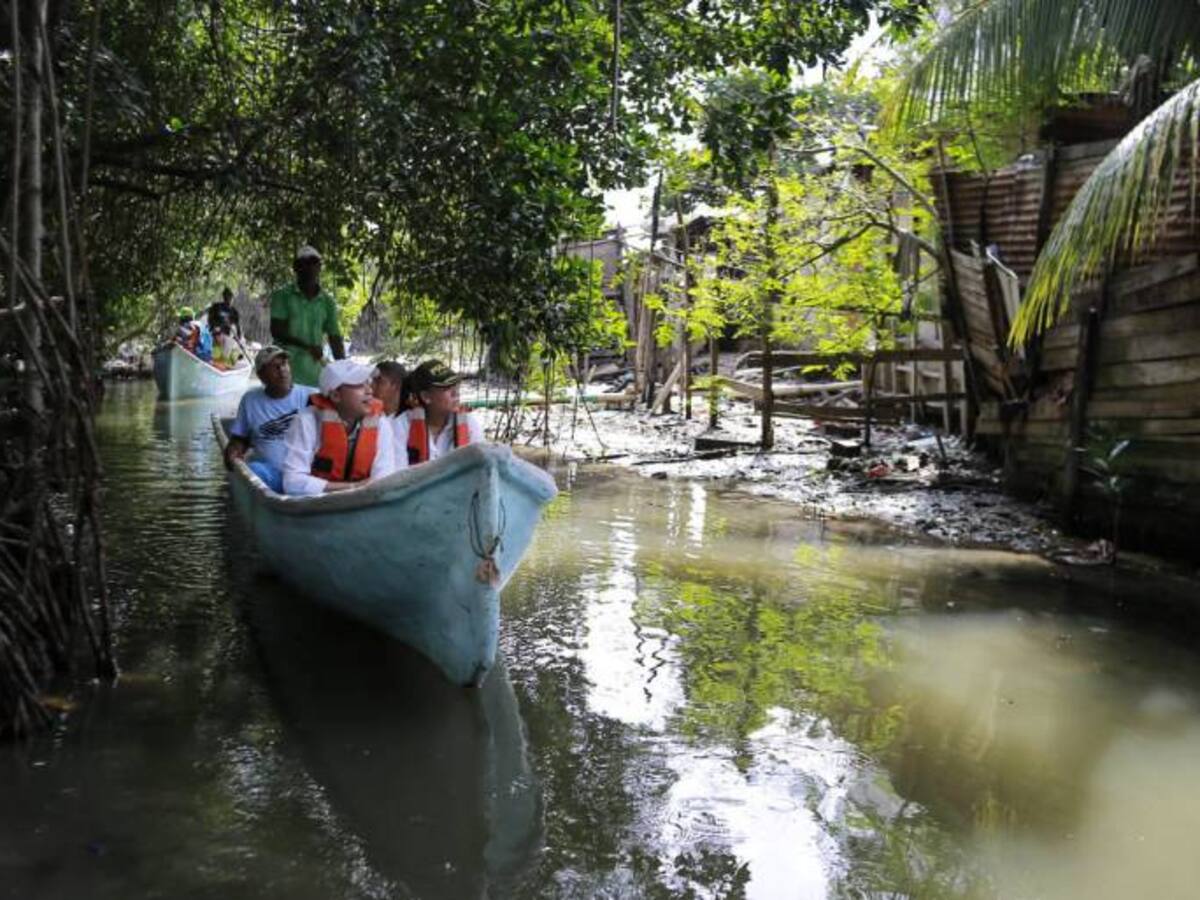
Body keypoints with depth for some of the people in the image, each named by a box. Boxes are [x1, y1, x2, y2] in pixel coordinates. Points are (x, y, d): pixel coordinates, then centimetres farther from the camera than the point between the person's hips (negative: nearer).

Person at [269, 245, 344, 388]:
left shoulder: (327, 301, 8)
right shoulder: (283, 295, 0)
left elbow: (335, 339, 8)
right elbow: (276, 331, -8)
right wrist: (307, 346, -21)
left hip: (314, 374, 3)